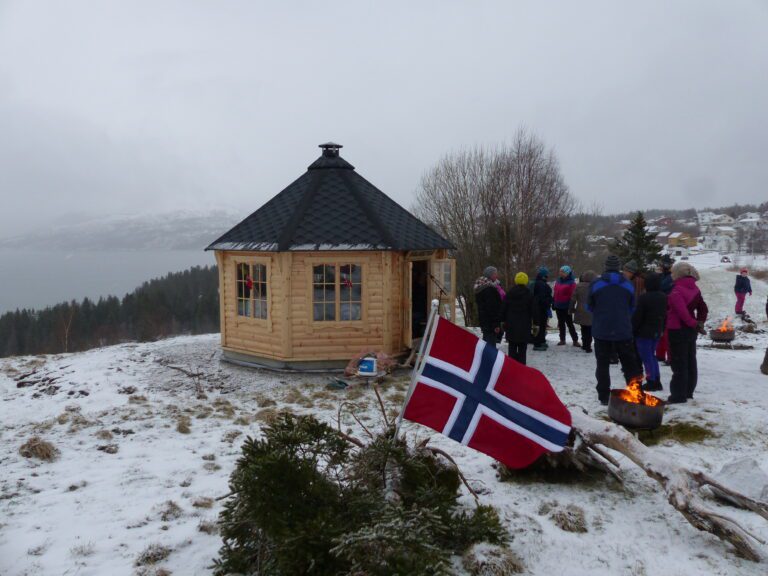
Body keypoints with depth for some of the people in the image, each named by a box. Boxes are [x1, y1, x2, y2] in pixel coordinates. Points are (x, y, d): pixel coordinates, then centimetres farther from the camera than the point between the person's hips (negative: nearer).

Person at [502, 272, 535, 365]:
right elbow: (532, 310, -3)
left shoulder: (509, 293, 3)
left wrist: (503, 321, 12)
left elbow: (504, 308, 5)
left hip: (511, 325, 2)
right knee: (522, 347, 2)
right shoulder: (529, 294, -3)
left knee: (512, 347, 9)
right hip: (524, 325, -2)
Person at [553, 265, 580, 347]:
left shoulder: (571, 283, -11)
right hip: (558, 306, 6)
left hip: (566, 307, -6)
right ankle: (562, 340, 20)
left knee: (569, 323, -1)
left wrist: (570, 307, -19)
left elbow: (572, 296, -14)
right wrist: (553, 304, 10)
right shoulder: (558, 281, 9)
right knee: (561, 324, 12)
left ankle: (575, 340, 7)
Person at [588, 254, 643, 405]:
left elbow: (590, 307, 3)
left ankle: (604, 396, 6)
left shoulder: (596, 284, -7)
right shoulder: (628, 285, -1)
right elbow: (632, 308, 8)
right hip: (623, 331, 1)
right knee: (630, 364, 13)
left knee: (603, 364, 7)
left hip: (601, 331, -1)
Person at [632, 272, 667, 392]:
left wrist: (632, 330, -6)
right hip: (657, 332, 7)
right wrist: (662, 329, 20)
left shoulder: (643, 298, -19)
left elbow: (637, 317, -16)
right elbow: (665, 315, 13)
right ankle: (657, 381, 19)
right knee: (652, 355, 18)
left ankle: (651, 382, 2)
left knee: (647, 357, 0)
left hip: (644, 332, -7)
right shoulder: (664, 298, 5)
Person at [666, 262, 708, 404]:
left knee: (678, 364, -2)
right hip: (691, 331, 8)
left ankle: (678, 395, 2)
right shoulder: (694, 288, 6)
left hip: (678, 330, -8)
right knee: (690, 361, 16)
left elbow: (682, 311, -29)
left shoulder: (676, 291, -21)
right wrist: (699, 322, 7)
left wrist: (694, 324, -18)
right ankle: (688, 392, 27)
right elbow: (703, 308, 10)